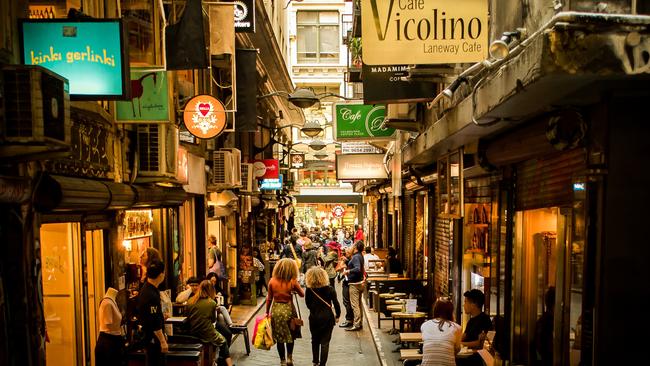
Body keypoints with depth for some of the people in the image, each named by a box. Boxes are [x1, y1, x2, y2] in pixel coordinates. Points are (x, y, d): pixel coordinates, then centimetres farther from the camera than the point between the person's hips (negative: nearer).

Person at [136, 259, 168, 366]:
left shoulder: (145, 289, 7)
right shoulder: (151, 295, -24)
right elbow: (154, 322, -24)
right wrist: (163, 341, -20)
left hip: (149, 337, 10)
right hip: (153, 339, -10)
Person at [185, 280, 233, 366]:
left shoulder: (190, 302, -3)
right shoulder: (212, 303, -13)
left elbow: (188, 318, 8)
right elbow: (213, 320, 0)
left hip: (192, 334, 5)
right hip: (207, 335, -4)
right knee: (223, 342, 24)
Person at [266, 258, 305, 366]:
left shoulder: (272, 281, -7)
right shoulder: (293, 282, -12)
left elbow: (269, 298, -1)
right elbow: (302, 294, 0)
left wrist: (267, 312, 10)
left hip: (276, 310, 1)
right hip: (288, 309, -1)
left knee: (279, 337, 12)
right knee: (290, 335, 19)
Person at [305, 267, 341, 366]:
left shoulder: (309, 290, -10)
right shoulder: (330, 289, -12)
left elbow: (308, 305, -1)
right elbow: (336, 303, -8)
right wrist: (337, 315, 6)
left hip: (314, 318, 2)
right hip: (327, 318, -1)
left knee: (315, 340, 20)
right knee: (325, 342, 6)